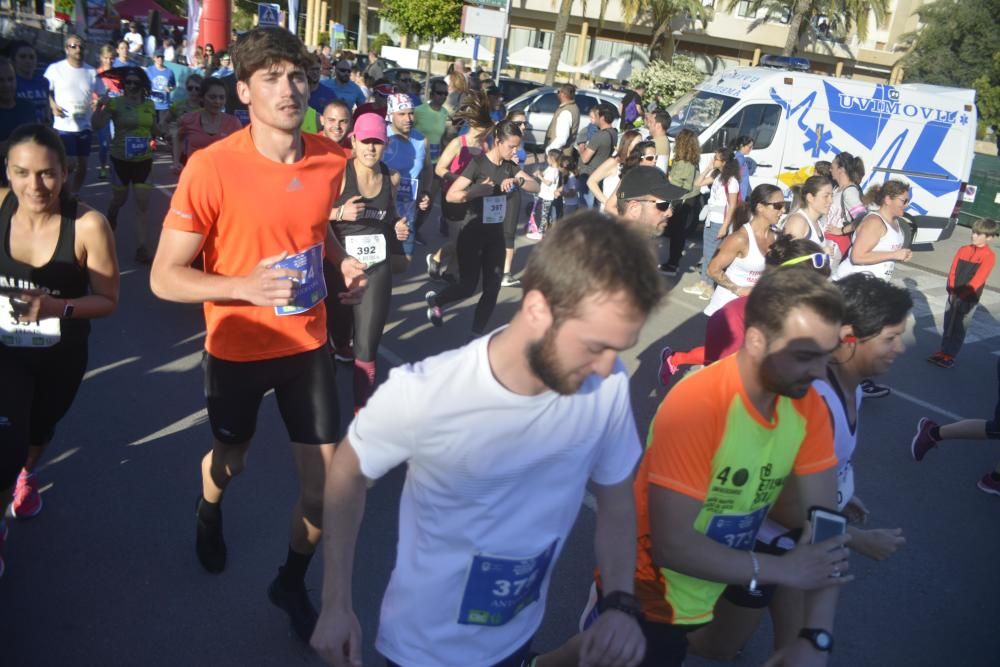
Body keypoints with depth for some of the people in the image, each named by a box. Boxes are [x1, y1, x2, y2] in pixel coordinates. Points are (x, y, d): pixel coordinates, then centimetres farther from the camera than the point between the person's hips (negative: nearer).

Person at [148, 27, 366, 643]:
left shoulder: (332, 160, -6)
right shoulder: (212, 167, -21)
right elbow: (164, 278, -18)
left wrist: (344, 261, -5)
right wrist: (247, 284, -33)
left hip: (309, 343, 3)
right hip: (239, 349, -3)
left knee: (326, 485, 4)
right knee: (231, 462, 23)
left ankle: (292, 582, 33)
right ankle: (210, 512, 62)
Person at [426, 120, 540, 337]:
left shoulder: (510, 166, 2)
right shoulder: (478, 163, -15)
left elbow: (536, 186, -5)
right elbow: (451, 195, -20)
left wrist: (518, 181, -23)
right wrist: (478, 191, -32)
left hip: (496, 233, 6)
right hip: (472, 233, -6)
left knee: (492, 288, 2)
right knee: (468, 286, 0)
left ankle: (477, 334, 15)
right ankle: (435, 300, 30)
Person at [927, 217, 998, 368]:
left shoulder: (989, 256, -10)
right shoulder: (963, 250, 5)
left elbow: (977, 279, -16)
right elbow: (953, 272, 3)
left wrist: (962, 294, -20)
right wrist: (952, 290, -10)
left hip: (970, 298, -5)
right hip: (953, 295, 5)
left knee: (958, 328, 1)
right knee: (948, 325, 10)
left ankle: (950, 356, 8)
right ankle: (943, 351, 20)